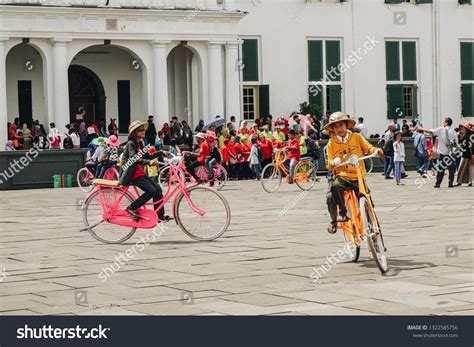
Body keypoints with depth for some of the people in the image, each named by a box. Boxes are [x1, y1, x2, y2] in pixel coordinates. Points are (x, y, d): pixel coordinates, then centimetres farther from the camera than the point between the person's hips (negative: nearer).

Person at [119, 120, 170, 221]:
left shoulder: (140, 143, 14)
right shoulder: (131, 144, -14)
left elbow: (148, 156, 19)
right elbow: (133, 159, -29)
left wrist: (161, 152, 9)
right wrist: (149, 162, -42)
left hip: (140, 172, 9)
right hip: (132, 174, -9)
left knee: (158, 188, 2)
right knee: (151, 190, -19)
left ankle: (160, 216, 7)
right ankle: (131, 208, -11)